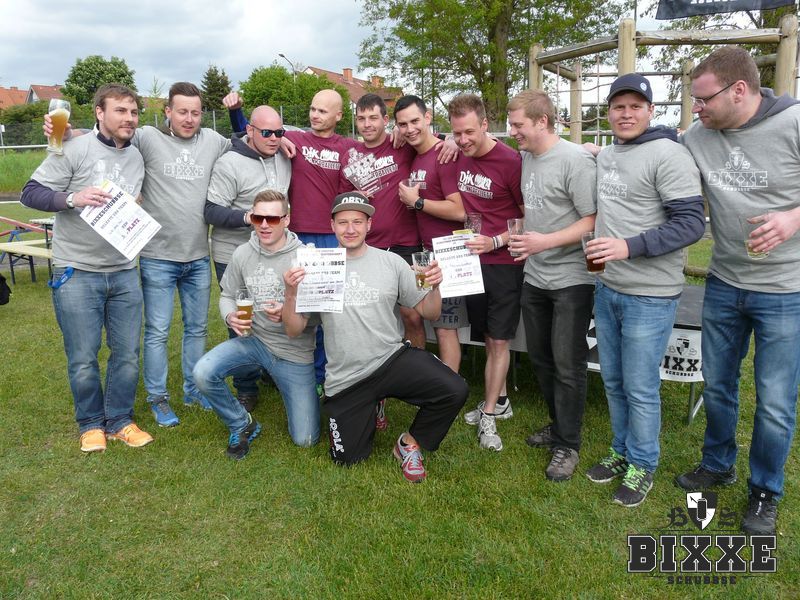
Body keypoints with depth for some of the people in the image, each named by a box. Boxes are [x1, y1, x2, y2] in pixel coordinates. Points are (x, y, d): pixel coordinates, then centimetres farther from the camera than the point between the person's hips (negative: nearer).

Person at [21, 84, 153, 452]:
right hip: (76, 273, -4)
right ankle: (91, 424, 23)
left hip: (124, 272, 5)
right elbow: (31, 193, -8)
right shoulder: (74, 150, -6)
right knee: (83, 358, 3)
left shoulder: (137, 158, 10)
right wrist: (72, 198, -22)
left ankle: (119, 421, 24)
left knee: (128, 353, 8)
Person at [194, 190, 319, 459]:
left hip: (294, 351, -3)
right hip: (253, 339, 3)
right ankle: (242, 426, 4)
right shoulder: (242, 254, -3)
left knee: (305, 439, -2)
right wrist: (230, 316, -12)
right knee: (203, 373, -24)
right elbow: (227, 295, 10)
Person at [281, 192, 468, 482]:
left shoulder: (391, 262, 1)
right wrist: (291, 294, -19)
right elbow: (294, 330, -2)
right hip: (344, 378, 0)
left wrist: (434, 286, -16)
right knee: (348, 458, 7)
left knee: (455, 391, -23)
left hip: (393, 358, 0)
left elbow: (429, 313, 4)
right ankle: (369, 408, 38)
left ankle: (409, 443, 4)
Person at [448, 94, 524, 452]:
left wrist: (495, 241, -20)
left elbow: (529, 218, -8)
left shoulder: (511, 161, -13)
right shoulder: (457, 156, 1)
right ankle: (499, 400, 29)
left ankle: (488, 416, 11)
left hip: (504, 263, -5)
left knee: (499, 340, 1)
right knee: (488, 337, 14)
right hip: (471, 260, 5)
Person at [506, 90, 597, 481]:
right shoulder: (526, 158, 7)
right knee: (540, 357, 16)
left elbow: (593, 220, -18)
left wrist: (547, 241, -25)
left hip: (571, 278, -7)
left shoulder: (575, 160, -15)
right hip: (534, 276, 8)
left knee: (567, 365, 0)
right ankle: (558, 425, 33)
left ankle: (567, 445, 14)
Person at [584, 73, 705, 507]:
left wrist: (629, 247, -25)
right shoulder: (604, 156, 11)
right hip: (606, 289, 8)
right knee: (613, 381, 17)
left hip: (649, 296, -7)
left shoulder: (667, 154, -13)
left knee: (640, 388, 4)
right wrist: (598, 250, 12)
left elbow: (691, 223, -18)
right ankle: (622, 452, 36)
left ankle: (642, 465, 25)